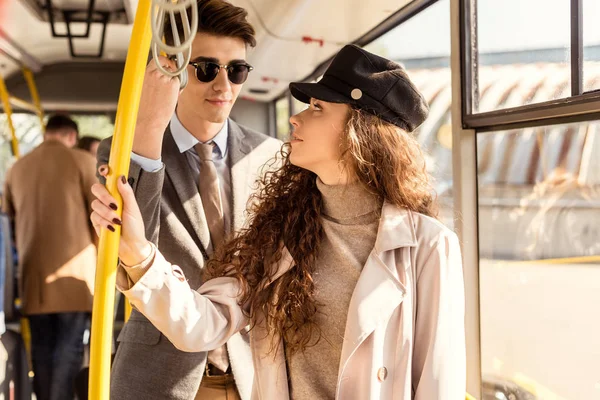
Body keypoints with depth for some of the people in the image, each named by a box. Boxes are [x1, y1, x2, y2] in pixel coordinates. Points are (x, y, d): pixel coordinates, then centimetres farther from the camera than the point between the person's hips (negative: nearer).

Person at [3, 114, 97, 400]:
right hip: (72, 264, -4)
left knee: (41, 345, 10)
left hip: (33, 270, 4)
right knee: (70, 344, -3)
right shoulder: (82, 161, -2)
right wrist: (100, 256, 10)